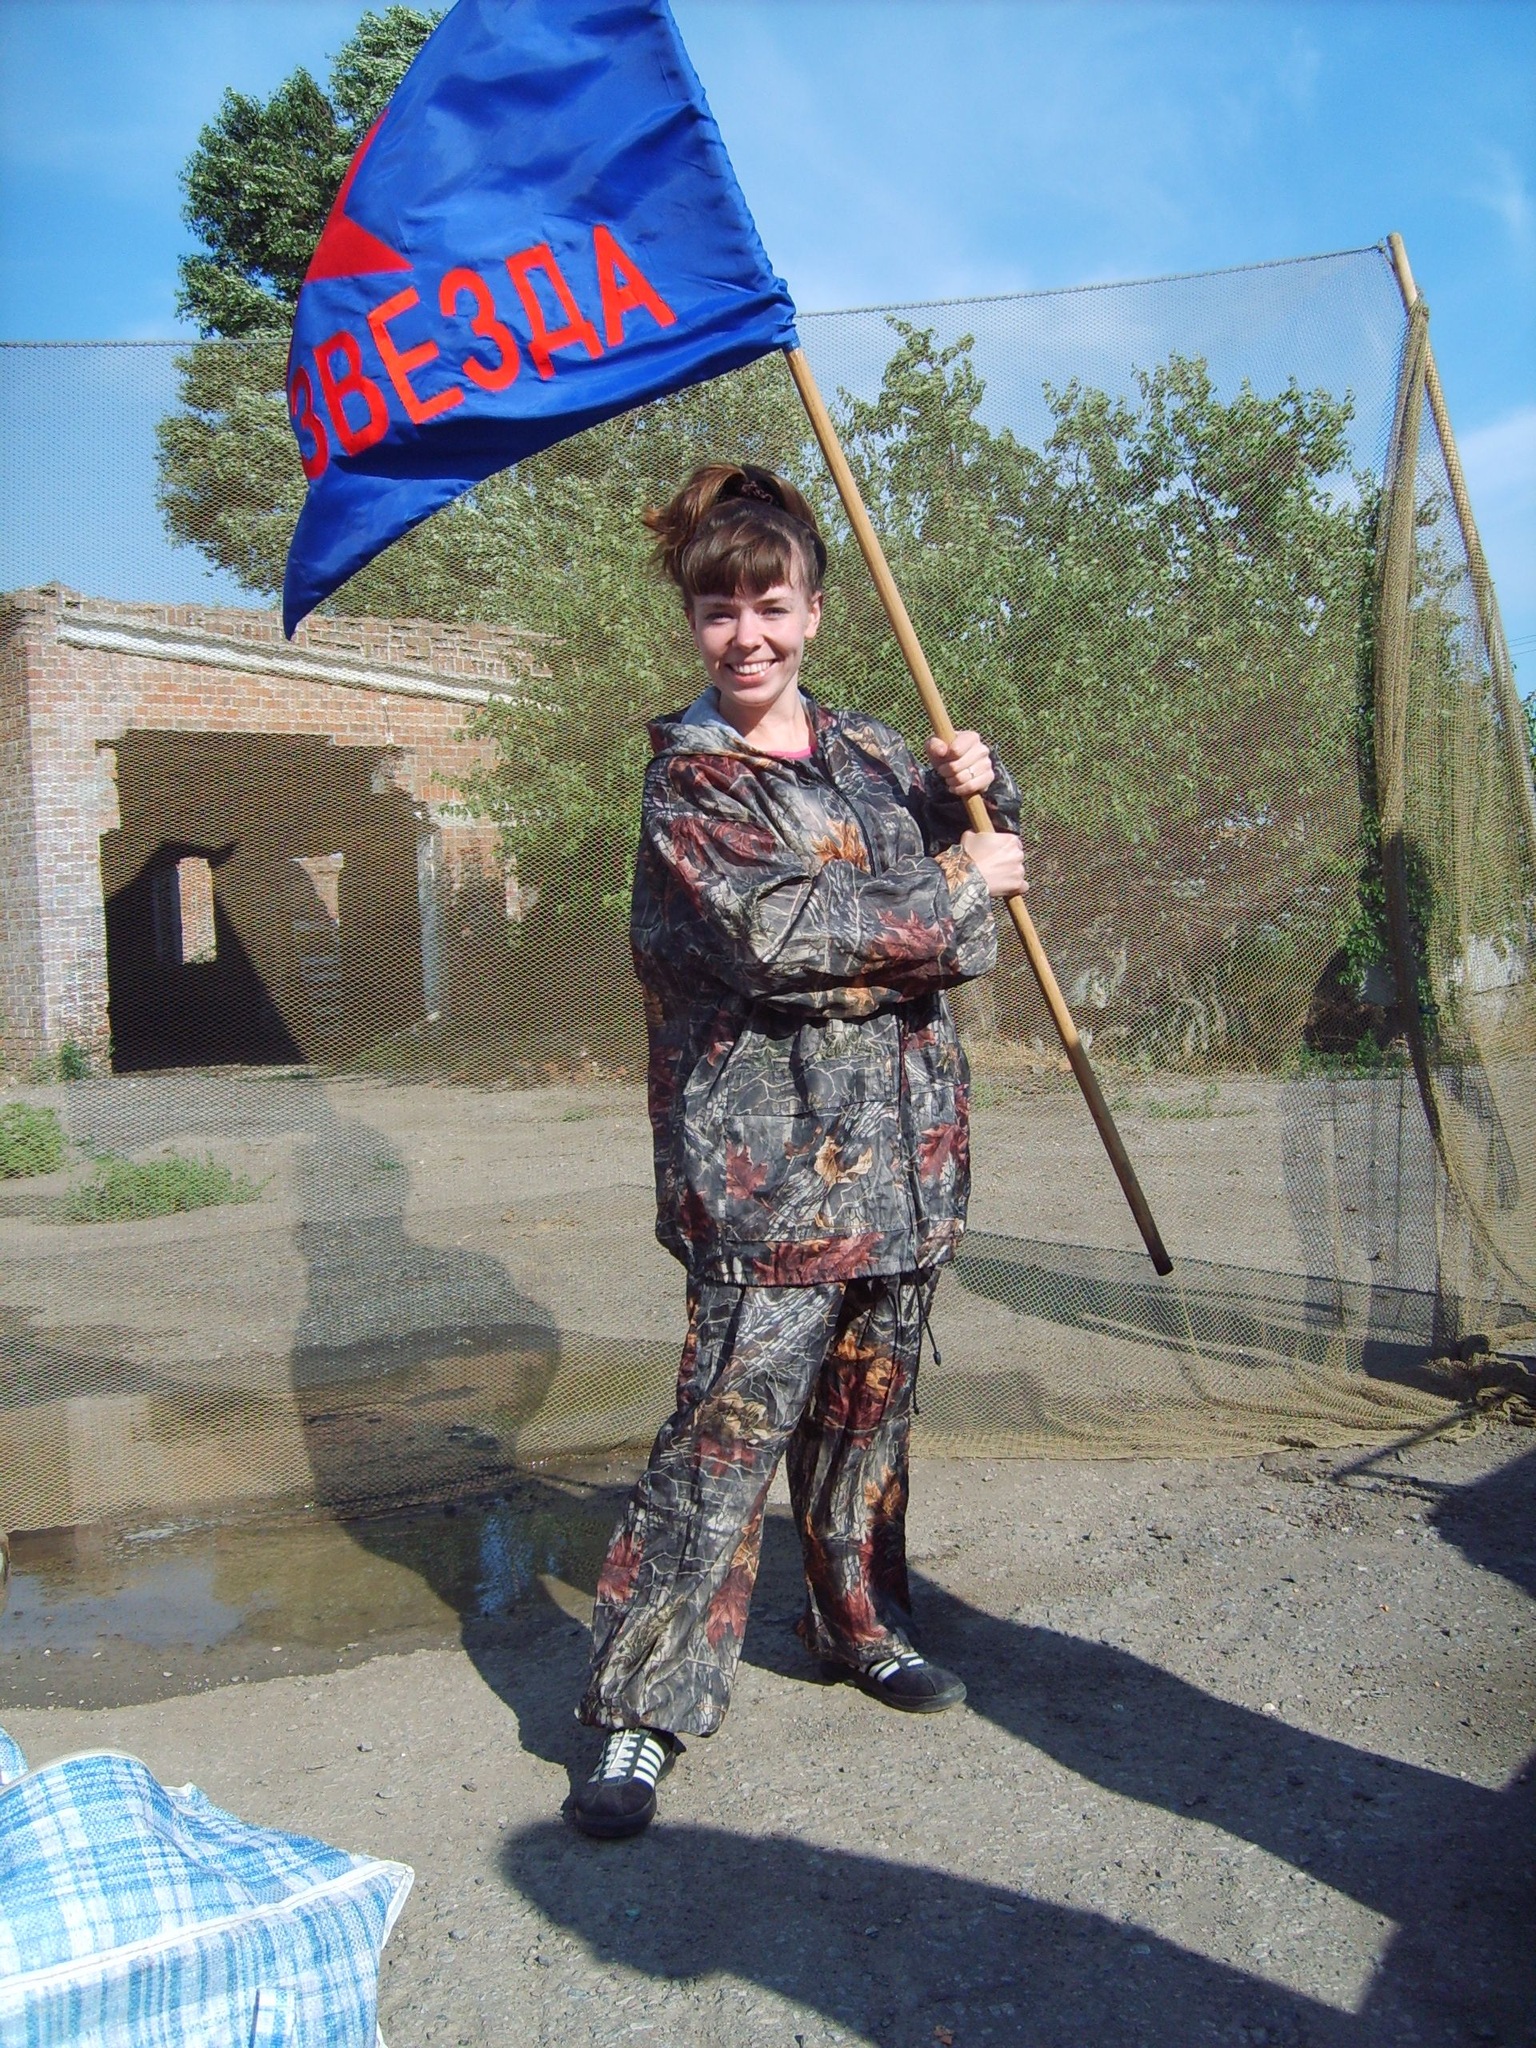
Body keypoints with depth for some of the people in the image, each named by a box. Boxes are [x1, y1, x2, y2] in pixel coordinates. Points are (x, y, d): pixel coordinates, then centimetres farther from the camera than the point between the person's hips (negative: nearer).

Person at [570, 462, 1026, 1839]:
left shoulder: (871, 750, 13)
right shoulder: (689, 782, -5)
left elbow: (980, 859, 28)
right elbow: (780, 931, -20)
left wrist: (977, 794, 6)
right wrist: (952, 892, -12)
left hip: (900, 1149, 7)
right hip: (771, 1165, -6)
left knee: (870, 1405, 18)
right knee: (730, 1429, -7)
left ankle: (858, 1622, 37)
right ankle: (642, 1709, 5)